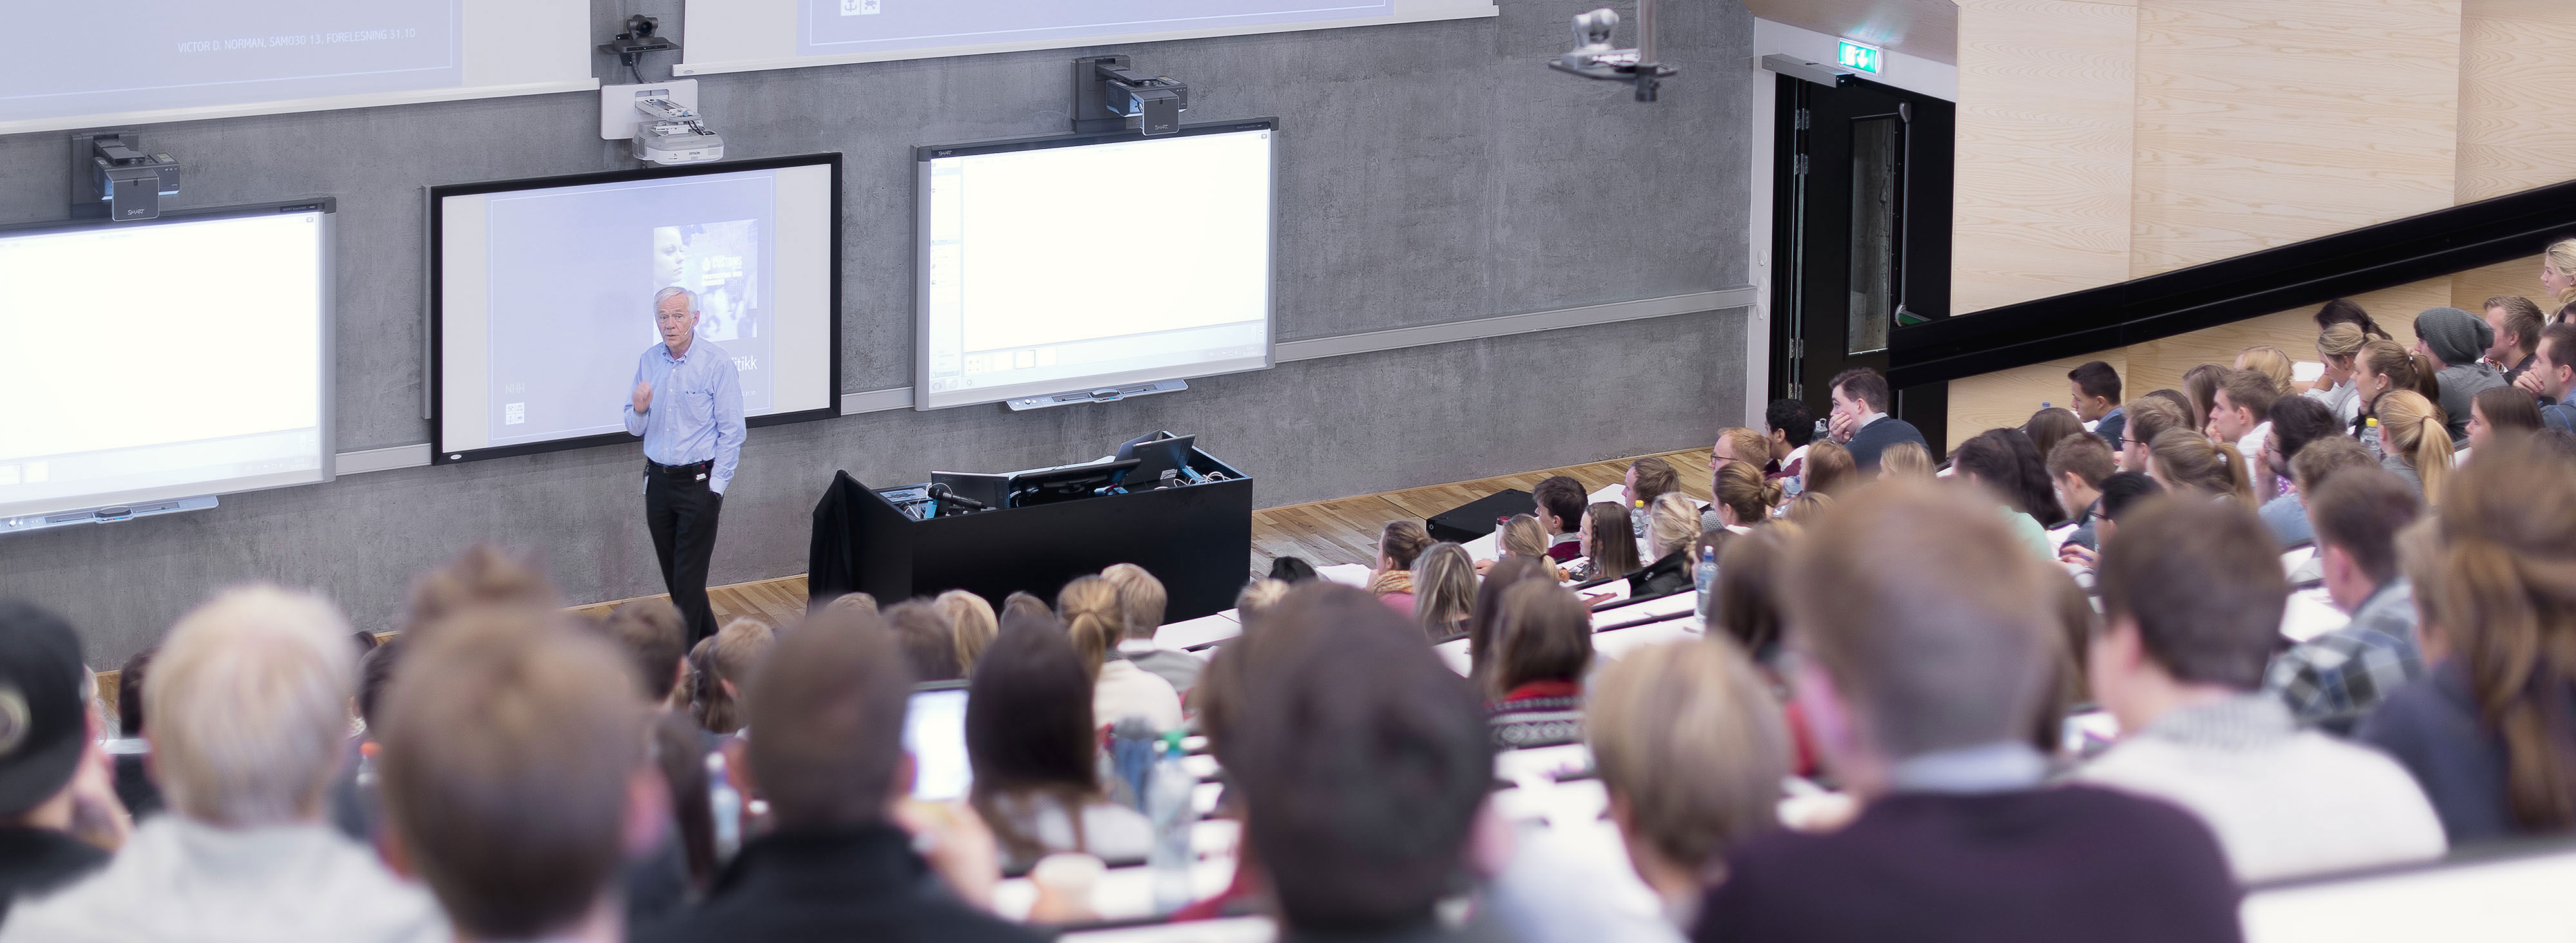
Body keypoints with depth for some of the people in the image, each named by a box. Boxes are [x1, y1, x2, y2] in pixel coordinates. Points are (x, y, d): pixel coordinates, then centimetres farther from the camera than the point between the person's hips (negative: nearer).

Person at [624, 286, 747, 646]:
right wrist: (639, 411, -12)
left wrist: (715, 487, -12)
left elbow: (731, 431, -8)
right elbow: (635, 428, 12)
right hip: (659, 479, 6)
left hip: (699, 480, -6)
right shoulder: (648, 362, 6)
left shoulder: (716, 363, -10)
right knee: (673, 573, 12)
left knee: (689, 576, -5)